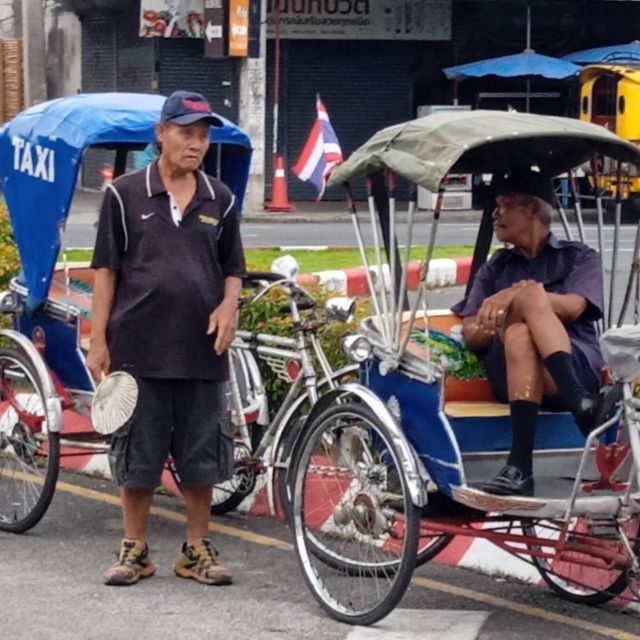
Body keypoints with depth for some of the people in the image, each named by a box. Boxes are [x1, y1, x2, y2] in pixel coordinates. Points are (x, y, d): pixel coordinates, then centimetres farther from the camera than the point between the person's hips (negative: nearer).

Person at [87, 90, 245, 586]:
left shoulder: (220, 200, 8)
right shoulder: (126, 195, 0)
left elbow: (233, 269, 15)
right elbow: (106, 270, 2)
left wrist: (229, 306, -6)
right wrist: (98, 340, -3)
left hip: (202, 350, 2)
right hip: (140, 348, -2)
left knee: (201, 454, 7)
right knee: (138, 455, 5)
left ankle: (197, 549, 19)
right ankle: (135, 550, 16)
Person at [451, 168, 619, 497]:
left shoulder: (579, 257, 20)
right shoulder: (494, 269, 30)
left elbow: (573, 307, -2)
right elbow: (471, 336, 15)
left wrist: (519, 294, -18)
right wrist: (492, 325, -9)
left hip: (578, 367, -2)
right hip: (508, 377, 2)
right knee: (519, 335, -36)